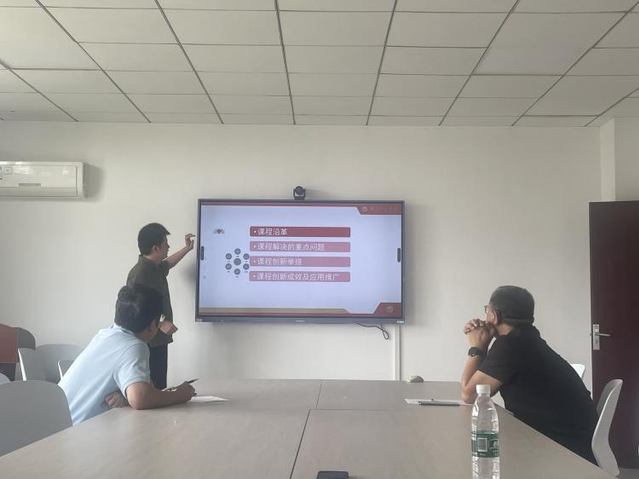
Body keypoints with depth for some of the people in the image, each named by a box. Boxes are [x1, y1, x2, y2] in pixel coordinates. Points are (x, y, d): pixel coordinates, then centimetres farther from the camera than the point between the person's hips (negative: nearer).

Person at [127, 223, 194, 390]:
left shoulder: (156, 268, 10)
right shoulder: (140, 274, -20)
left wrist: (187, 248, 39)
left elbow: (167, 264, 36)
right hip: (148, 343, -10)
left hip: (159, 341, 10)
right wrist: (160, 324, -25)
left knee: (160, 388, 12)